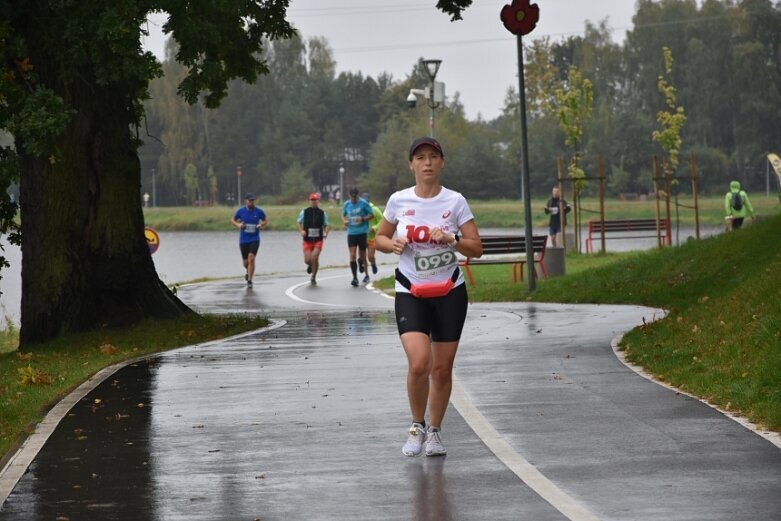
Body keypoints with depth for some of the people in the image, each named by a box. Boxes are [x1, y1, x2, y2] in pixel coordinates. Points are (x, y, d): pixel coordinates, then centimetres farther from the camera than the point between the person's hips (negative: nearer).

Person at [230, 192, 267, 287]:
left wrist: (261, 225, -10)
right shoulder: (240, 211, -3)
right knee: (245, 262, 7)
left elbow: (265, 221, 12)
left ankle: (249, 281, -10)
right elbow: (232, 220, 10)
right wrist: (238, 225, -11)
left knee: (251, 258, -18)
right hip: (243, 240, 1)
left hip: (254, 239, -1)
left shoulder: (259, 211, -3)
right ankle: (248, 272, 43)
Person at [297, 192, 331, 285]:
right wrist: (301, 231, -10)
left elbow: (327, 225, 11)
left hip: (318, 240, -1)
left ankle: (313, 277, -1)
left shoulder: (322, 213, 4)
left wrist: (325, 233, -9)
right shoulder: (304, 212, 2)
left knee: (314, 257, -18)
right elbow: (298, 222, 9)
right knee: (307, 259, -6)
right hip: (307, 240, 1)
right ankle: (310, 265, 34)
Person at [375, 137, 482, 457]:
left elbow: (476, 248, -2)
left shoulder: (455, 201, -3)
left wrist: (451, 239, -20)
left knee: (442, 369, 4)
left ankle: (434, 432, 24)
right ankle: (417, 427, 4)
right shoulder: (399, 201, -1)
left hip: (449, 292, 1)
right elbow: (380, 239, 12)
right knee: (419, 363, -18)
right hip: (410, 293, -1)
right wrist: (393, 244, -10)